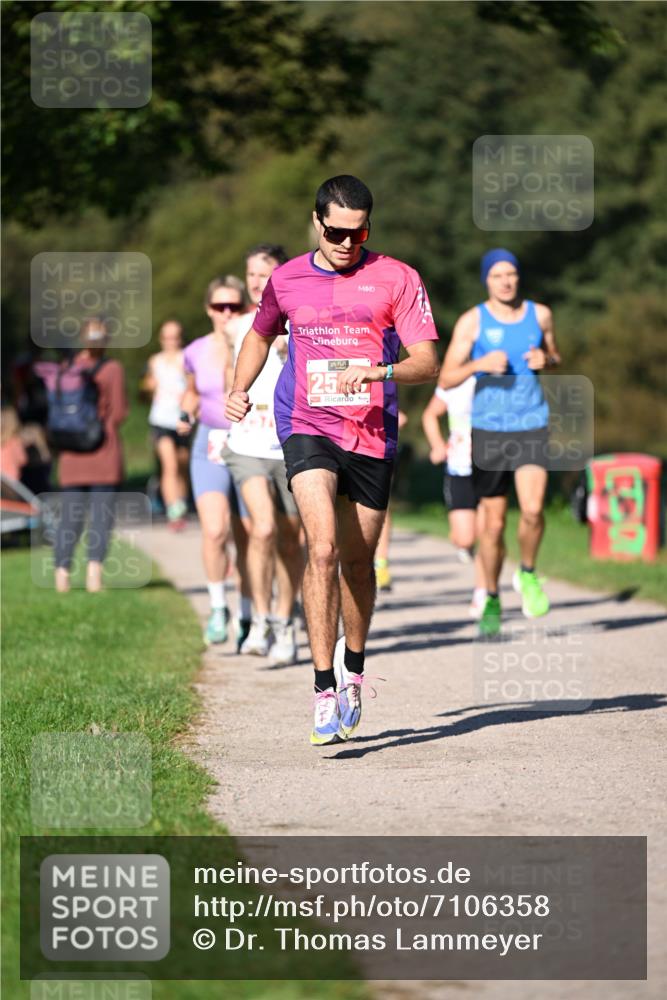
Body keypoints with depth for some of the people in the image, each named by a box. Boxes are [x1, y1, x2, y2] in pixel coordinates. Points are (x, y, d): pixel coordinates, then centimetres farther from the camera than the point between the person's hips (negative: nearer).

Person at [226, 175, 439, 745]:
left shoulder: (396, 279, -1)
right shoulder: (287, 281, 6)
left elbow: (428, 363, -6)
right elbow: (260, 335, 27)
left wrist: (378, 372, -25)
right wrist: (240, 390, 11)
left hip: (372, 434, 1)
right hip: (307, 426, -1)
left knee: (358, 562, 11)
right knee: (323, 548, -20)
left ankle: (353, 665, 38)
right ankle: (325, 690, -21)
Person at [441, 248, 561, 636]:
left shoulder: (540, 314, 5)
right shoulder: (472, 321, -3)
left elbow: (554, 355, 22)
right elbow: (447, 378, -5)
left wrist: (546, 359, -2)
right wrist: (480, 363, -23)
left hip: (532, 425, 1)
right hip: (489, 429, -1)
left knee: (533, 509, -19)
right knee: (494, 523, 4)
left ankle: (528, 574, 9)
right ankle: (492, 600, 22)